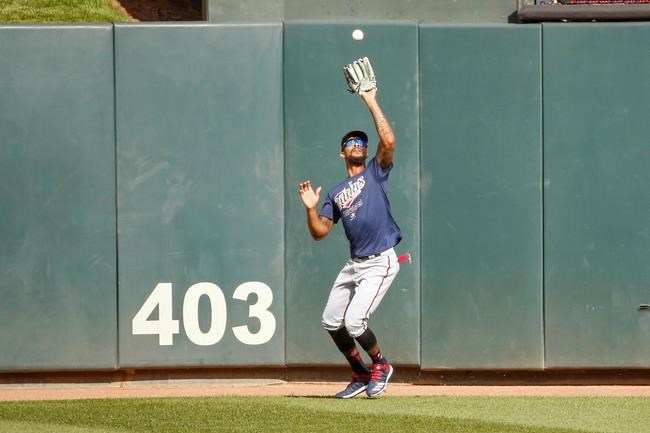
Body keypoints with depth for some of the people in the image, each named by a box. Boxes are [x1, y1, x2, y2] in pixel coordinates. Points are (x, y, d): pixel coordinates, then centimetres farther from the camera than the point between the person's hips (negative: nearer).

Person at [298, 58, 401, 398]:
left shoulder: (376, 172, 1)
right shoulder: (336, 193, 14)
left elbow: (388, 141, -17)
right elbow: (319, 232, 9)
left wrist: (371, 103, -14)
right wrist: (311, 208, -9)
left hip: (380, 264, -7)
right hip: (354, 265, 7)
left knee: (354, 322, -16)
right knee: (331, 321, 10)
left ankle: (381, 365, 10)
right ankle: (360, 376, 26)